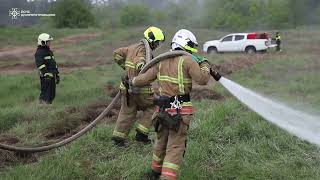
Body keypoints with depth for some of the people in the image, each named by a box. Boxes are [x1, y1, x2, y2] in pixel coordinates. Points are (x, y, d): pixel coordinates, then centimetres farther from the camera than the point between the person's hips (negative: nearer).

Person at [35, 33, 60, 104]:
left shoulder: (49, 51, 20)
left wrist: (57, 75, 23)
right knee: (45, 96, -9)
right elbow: (40, 65, -21)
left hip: (52, 75, 9)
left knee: (52, 95, 11)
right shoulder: (39, 52, -10)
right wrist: (46, 74, -29)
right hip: (46, 77, -9)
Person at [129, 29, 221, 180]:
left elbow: (145, 78, 12)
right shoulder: (188, 60, -10)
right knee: (175, 146, -4)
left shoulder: (162, 61, 8)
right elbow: (202, 79, -13)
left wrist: (131, 81, 30)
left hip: (162, 109, 6)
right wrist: (205, 65, 5)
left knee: (161, 141, 23)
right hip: (180, 110, -6)